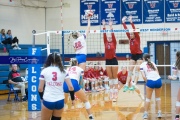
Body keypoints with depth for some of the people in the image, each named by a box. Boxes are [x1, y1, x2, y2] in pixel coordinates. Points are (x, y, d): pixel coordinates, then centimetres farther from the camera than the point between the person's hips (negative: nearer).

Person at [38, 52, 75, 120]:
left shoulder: (44, 71, 1)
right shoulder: (63, 71, 4)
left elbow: (40, 88, 1)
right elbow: (70, 87, -2)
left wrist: (42, 97, 19)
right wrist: (73, 99, 11)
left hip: (47, 101, -2)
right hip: (60, 101, 2)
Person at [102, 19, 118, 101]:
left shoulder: (114, 43, 1)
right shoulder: (105, 43, 9)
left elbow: (113, 34, -8)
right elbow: (104, 35, 3)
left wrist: (111, 26, -11)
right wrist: (104, 26, -2)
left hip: (113, 60, -4)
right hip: (107, 61, 4)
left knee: (115, 77, -1)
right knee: (110, 77, 7)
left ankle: (116, 91, 0)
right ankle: (111, 92, 11)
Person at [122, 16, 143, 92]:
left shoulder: (137, 38, -10)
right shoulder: (130, 38, 3)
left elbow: (135, 30, -23)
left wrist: (131, 22, -31)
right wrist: (123, 22, -8)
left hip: (139, 55, -6)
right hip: (133, 55, 6)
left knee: (137, 71, -8)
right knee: (130, 70, 1)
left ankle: (134, 85, -13)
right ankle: (126, 85, -3)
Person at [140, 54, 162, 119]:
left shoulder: (142, 65, 9)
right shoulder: (153, 63, 21)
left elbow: (143, 76, -4)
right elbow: (157, 73, 11)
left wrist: (147, 82, 8)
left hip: (150, 81, -3)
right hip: (158, 80, 3)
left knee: (148, 98, 14)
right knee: (158, 97, 21)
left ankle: (146, 113, 13)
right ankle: (159, 112, 14)